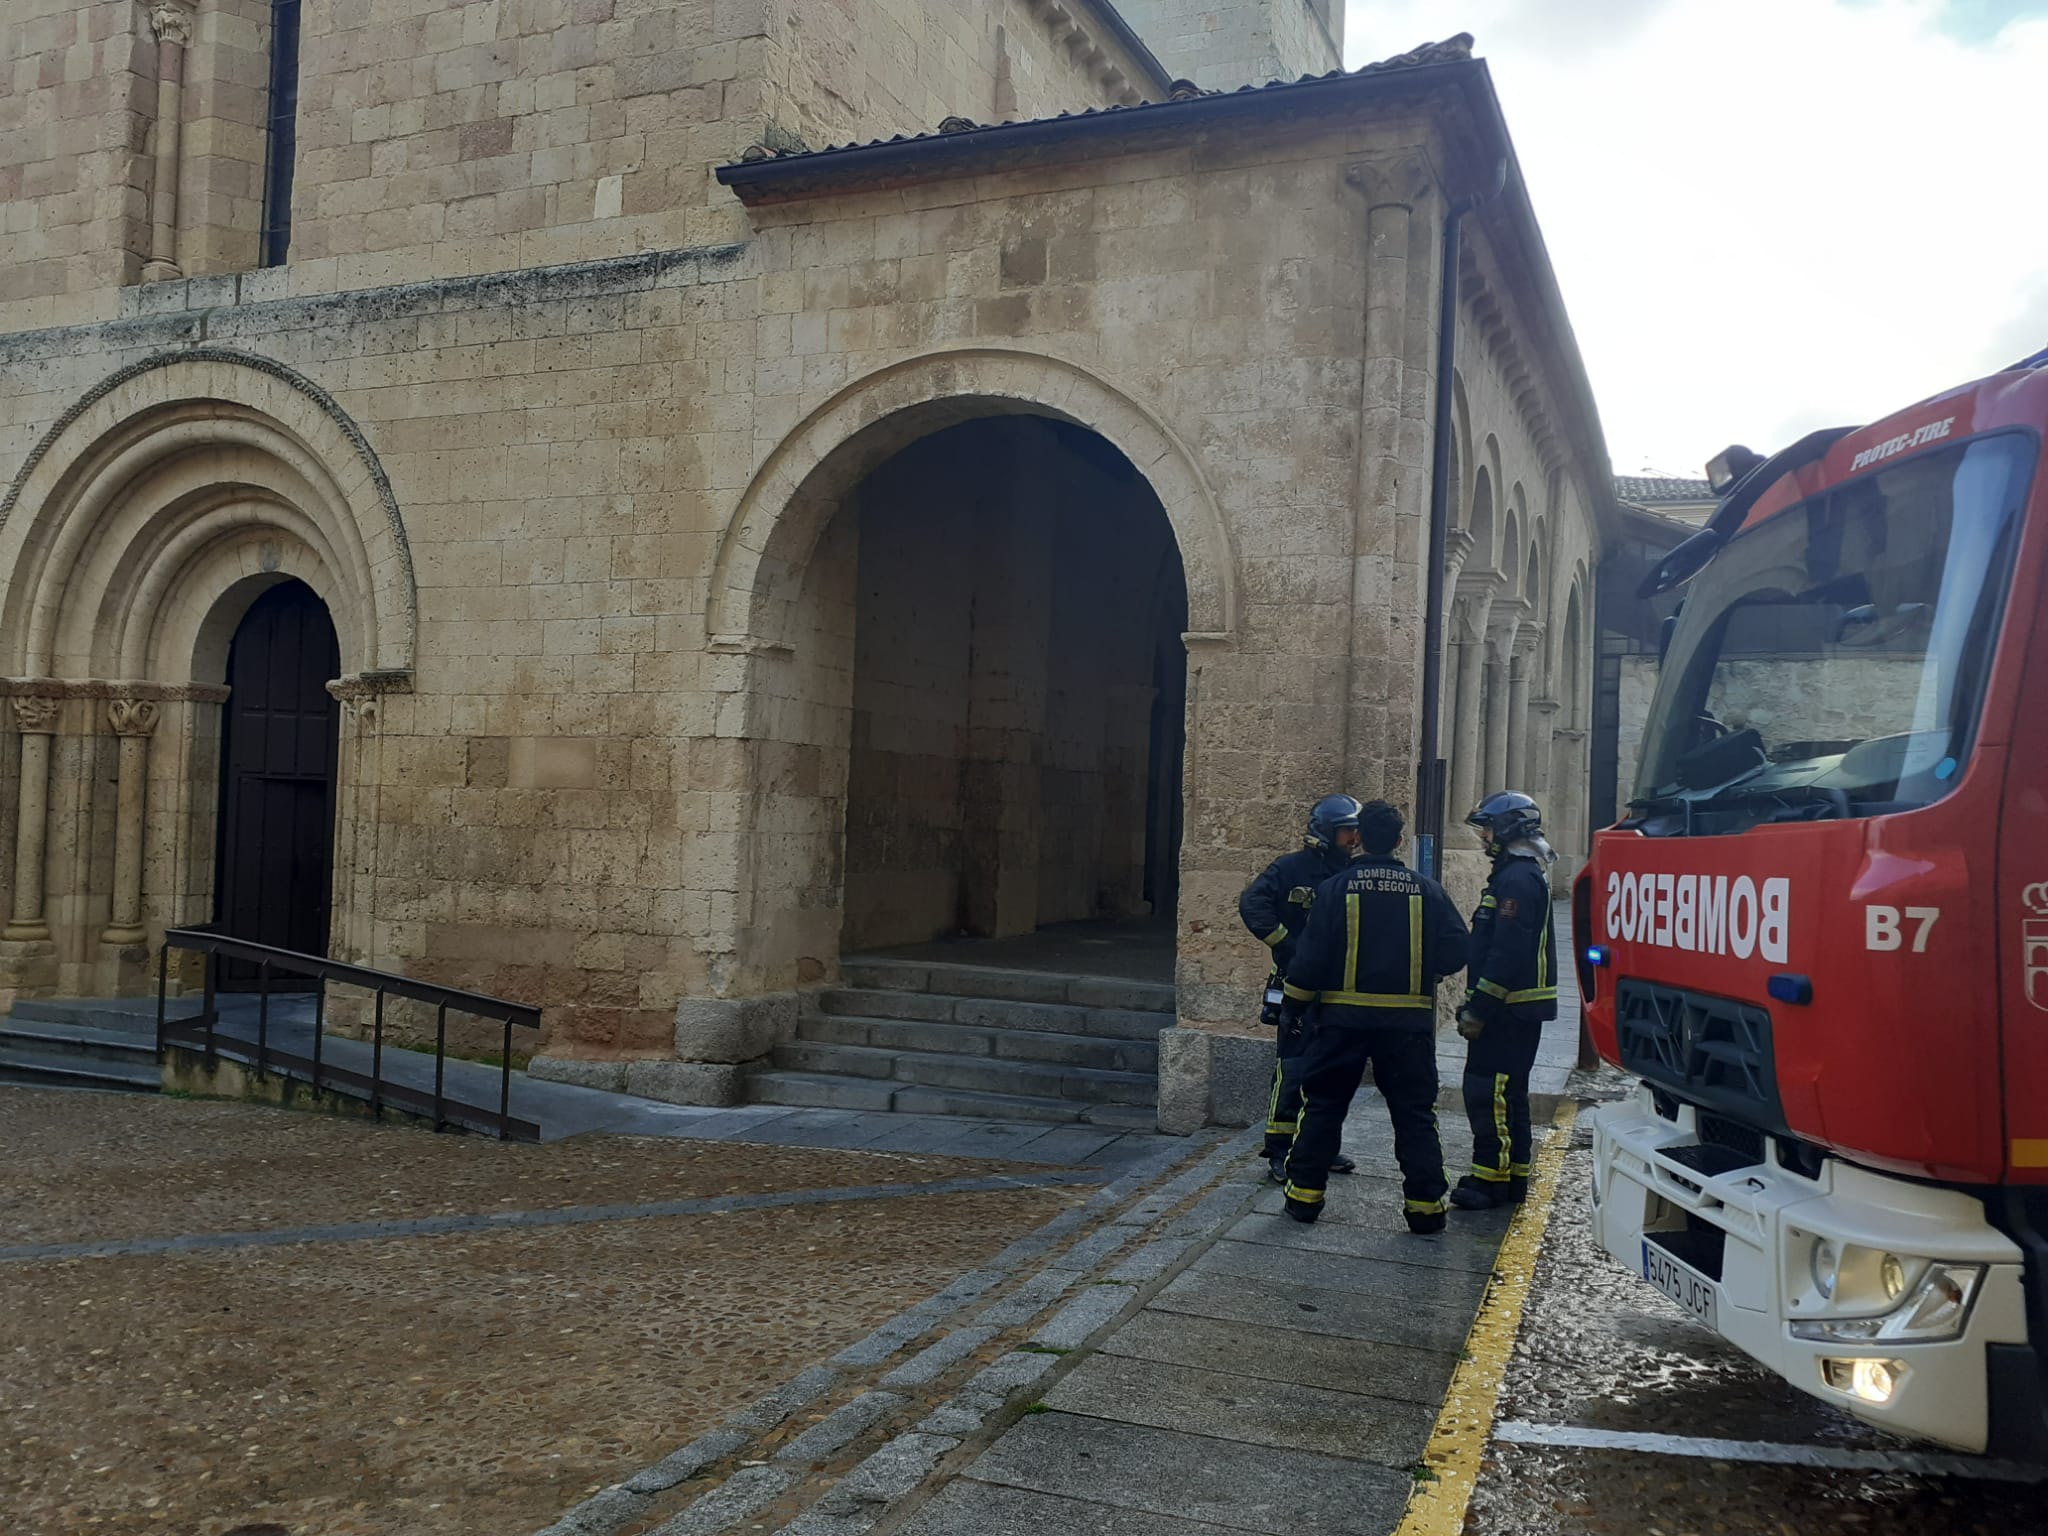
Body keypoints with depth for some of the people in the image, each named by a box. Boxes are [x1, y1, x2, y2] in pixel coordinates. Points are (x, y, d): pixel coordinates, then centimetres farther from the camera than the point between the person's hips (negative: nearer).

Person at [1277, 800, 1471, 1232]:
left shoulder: (1336, 888, -6)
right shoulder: (1426, 890, -2)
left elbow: (1312, 956, -7)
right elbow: (1457, 950, -3)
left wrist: (1295, 1002, 6)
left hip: (1343, 1017, -1)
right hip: (1408, 1020, 1)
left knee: (1323, 1105, 11)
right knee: (1414, 1113, 9)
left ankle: (1305, 1194, 15)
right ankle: (1425, 1205, 8)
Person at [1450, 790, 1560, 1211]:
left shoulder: (1518, 879, -17)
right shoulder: (1519, 874, 17)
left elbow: (1507, 954, -24)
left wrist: (1479, 1009, -21)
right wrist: (1476, 1004, 19)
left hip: (1509, 1009, -11)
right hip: (1517, 1008, 11)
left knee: (1488, 1092, -9)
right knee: (1507, 1093, 15)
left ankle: (1492, 1179, -5)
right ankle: (1512, 1176, 22)